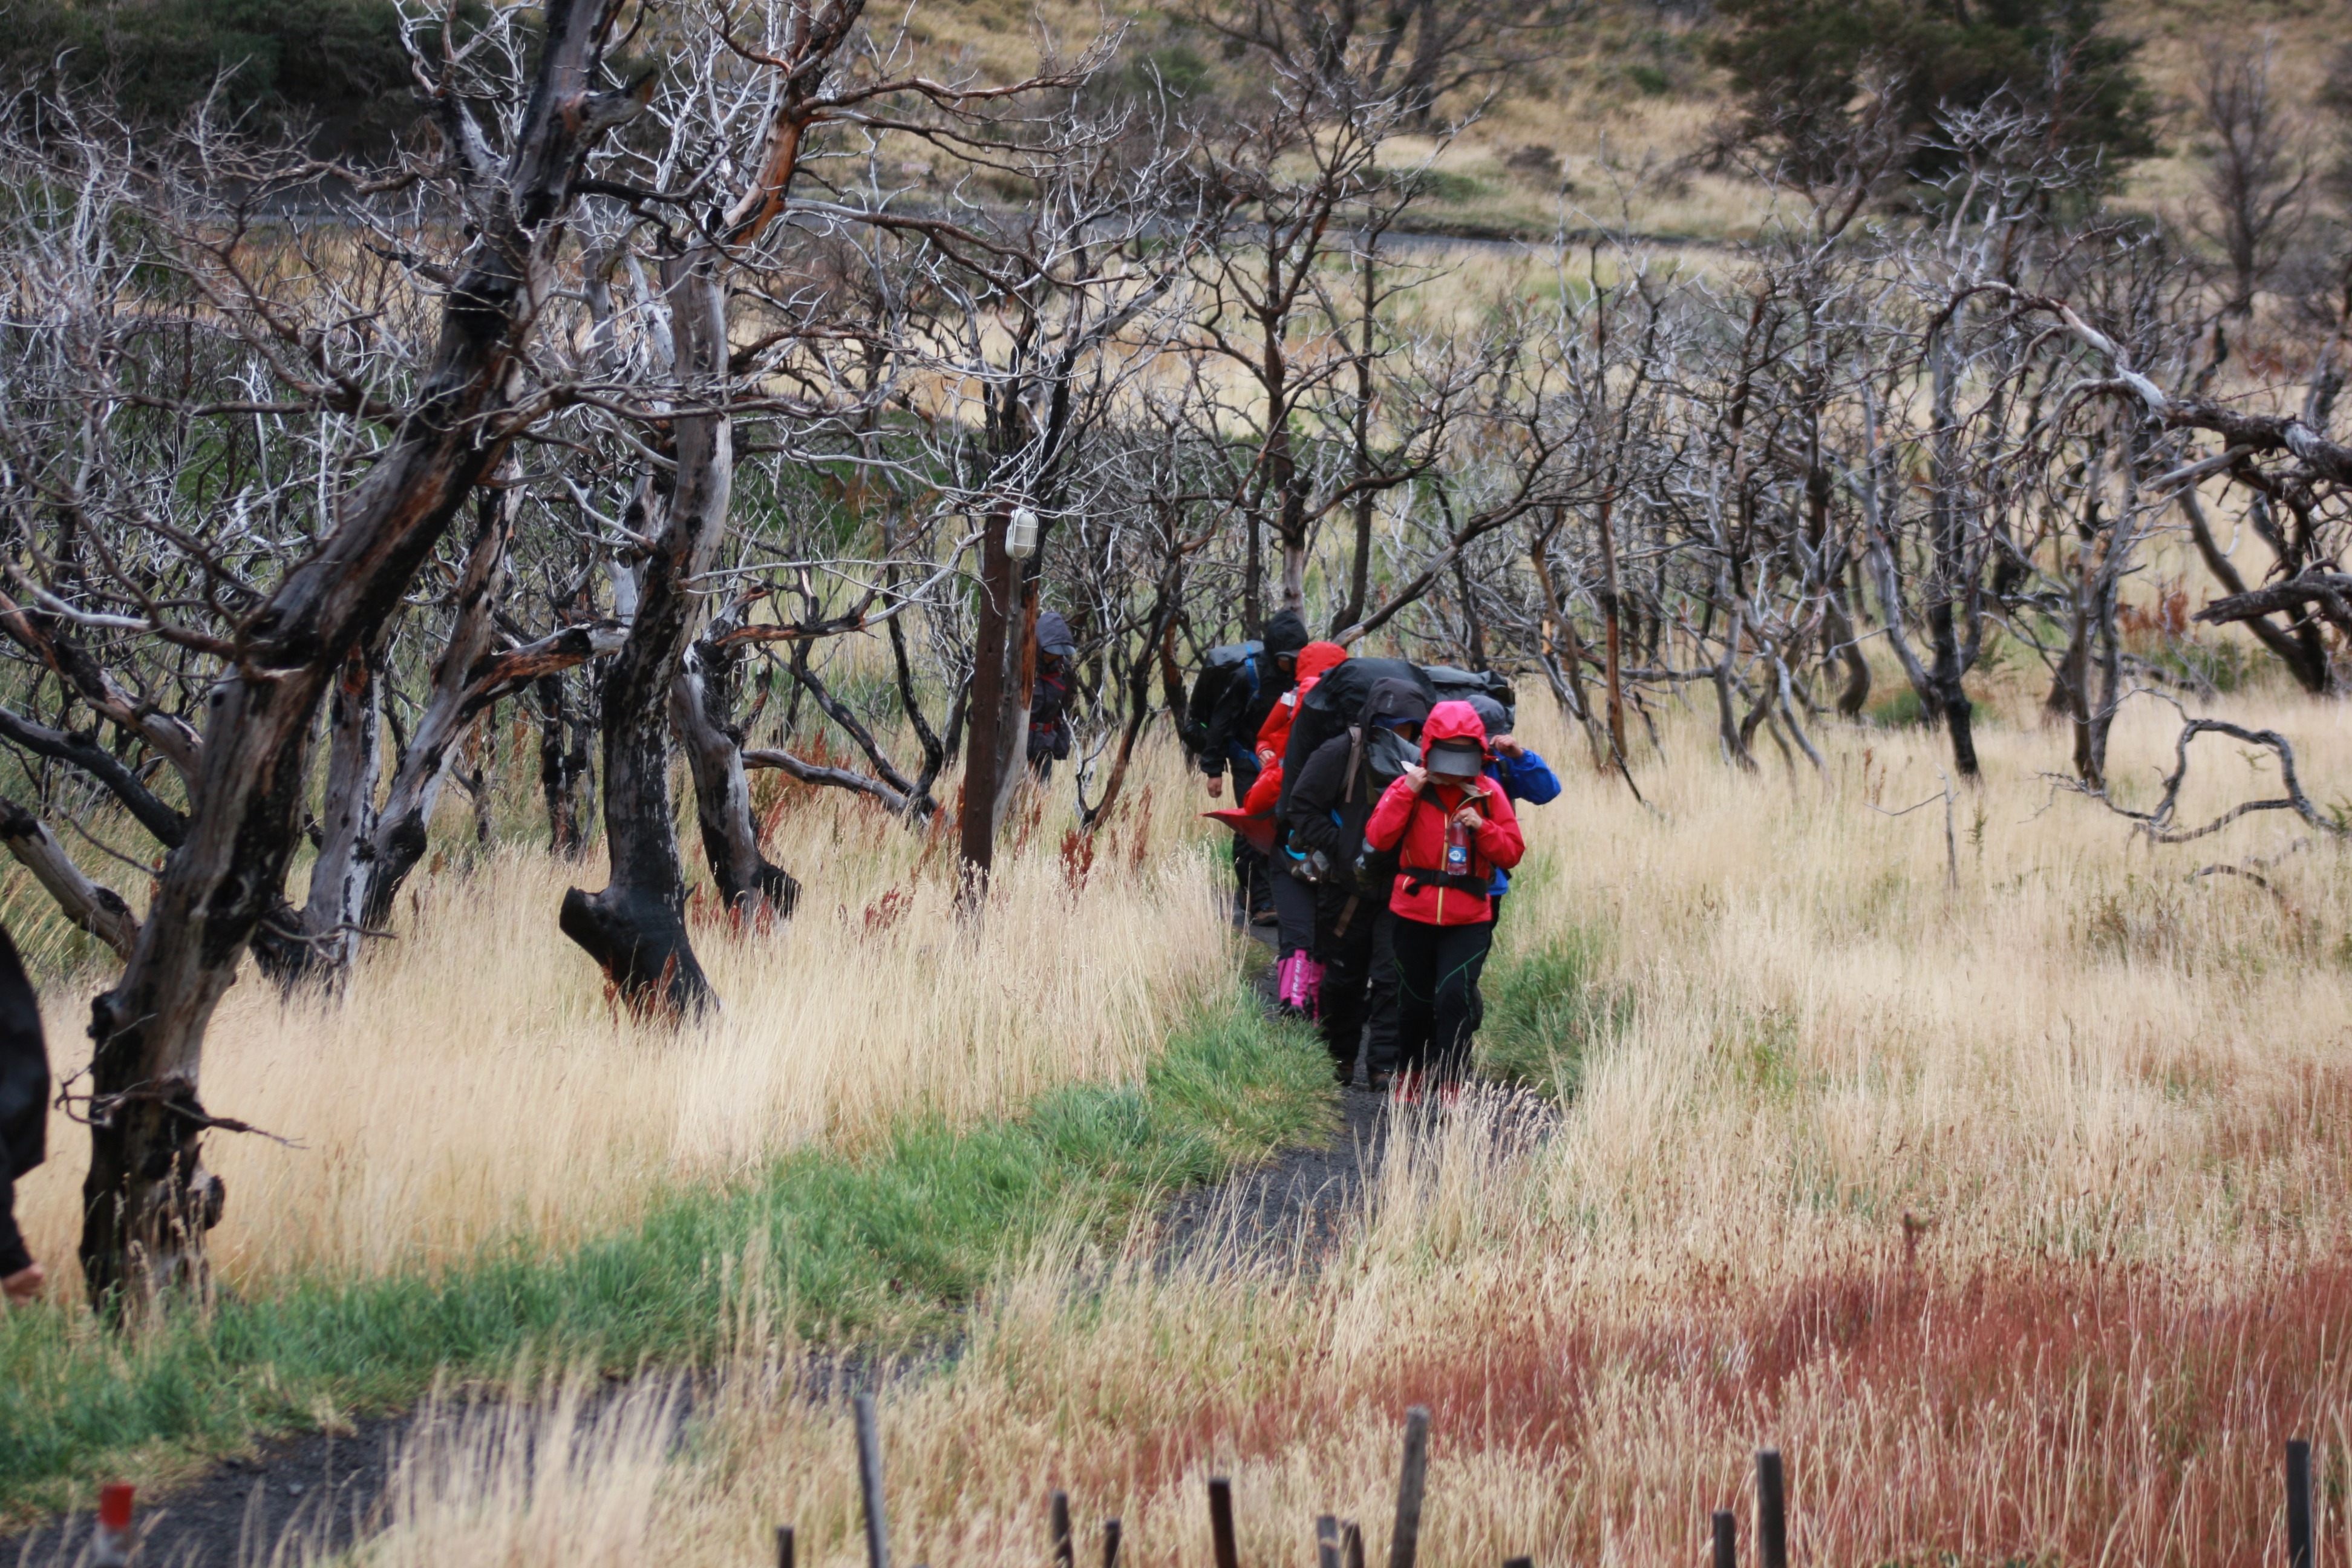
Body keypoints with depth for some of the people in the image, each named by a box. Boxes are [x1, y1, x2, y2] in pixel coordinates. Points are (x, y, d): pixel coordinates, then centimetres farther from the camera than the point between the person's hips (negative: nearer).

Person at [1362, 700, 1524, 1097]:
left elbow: (1512, 853, 0)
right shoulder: (1410, 788, -1)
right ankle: (1409, 1078, 34)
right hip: (1415, 914, 1)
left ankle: (1451, 1088, -12)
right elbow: (1378, 838, -13)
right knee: (1414, 1003, 13)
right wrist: (1406, 793, -20)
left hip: (1469, 919, -1)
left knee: (1453, 996, -17)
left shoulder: (1489, 795, 2)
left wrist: (1483, 827, -16)